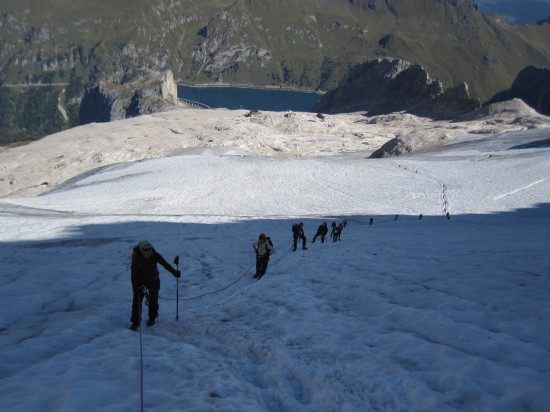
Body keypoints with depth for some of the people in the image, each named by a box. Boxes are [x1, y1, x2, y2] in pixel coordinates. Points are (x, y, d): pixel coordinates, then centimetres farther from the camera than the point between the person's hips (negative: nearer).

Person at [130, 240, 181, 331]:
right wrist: (135, 286, -30)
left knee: (153, 300, 10)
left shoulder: (155, 255, -21)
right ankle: (136, 321, 11)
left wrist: (174, 272, -10)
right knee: (137, 301, -3)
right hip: (140, 281, -2)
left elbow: (165, 264, -10)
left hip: (153, 280, 2)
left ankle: (152, 318, 31)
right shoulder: (136, 259, -28)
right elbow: (134, 274, -25)